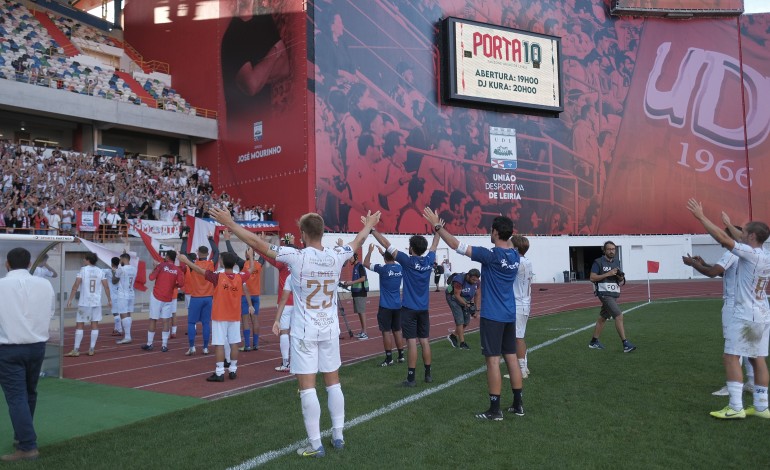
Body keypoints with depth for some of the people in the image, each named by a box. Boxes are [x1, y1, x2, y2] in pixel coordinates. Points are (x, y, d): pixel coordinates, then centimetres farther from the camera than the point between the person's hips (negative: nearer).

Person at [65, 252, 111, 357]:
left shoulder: (83, 270, -5)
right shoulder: (100, 271, 5)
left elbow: (76, 286, -10)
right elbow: (106, 287, 4)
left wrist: (70, 299, -6)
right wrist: (109, 300, 13)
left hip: (84, 302, -3)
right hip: (96, 302, 3)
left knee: (79, 325, 3)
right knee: (94, 325, 6)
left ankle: (76, 350, 2)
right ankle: (91, 349, 7)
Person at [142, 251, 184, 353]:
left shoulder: (162, 265, -5)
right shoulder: (178, 270, 1)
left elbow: (151, 277, -9)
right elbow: (181, 283, -9)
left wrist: (155, 266, 6)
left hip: (156, 296, -2)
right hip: (168, 298, 2)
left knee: (153, 320, 7)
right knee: (166, 321, 6)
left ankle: (149, 344, 13)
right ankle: (164, 345, 1)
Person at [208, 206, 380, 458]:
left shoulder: (296, 256, -16)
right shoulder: (337, 256, -4)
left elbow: (258, 243, -12)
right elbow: (357, 241, 17)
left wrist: (230, 223, -3)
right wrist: (368, 225, 37)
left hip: (305, 332, -5)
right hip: (330, 329, 5)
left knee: (307, 388, 1)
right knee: (333, 384, 15)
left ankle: (316, 445, 6)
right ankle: (338, 436, 24)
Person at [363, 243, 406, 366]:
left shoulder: (383, 268, -13)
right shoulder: (400, 268, 2)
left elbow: (366, 264, -2)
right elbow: (393, 262, 27)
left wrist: (370, 251, 10)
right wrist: (383, 252, 32)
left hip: (386, 306, -5)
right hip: (397, 305, 5)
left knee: (386, 331, -1)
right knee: (397, 330, 13)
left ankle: (389, 359, 0)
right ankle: (401, 356, 18)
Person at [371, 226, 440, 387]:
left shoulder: (408, 261, -13)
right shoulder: (429, 260, 1)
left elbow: (386, 244, -10)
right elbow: (434, 246, 22)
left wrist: (372, 229, -3)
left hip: (409, 308, -5)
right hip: (423, 309, 5)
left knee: (412, 342, -5)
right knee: (424, 341, 11)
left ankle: (411, 378, -1)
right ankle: (428, 374, 19)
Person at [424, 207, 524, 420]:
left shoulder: (491, 255, -17)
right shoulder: (515, 255, 4)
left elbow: (457, 245, -18)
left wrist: (437, 225, -11)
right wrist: (504, 225, 39)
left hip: (492, 315, -7)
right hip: (509, 315, 8)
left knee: (493, 360, -3)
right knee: (511, 357, 13)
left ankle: (495, 410, 2)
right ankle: (518, 404, 20)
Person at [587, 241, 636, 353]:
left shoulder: (617, 262, 12)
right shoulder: (598, 262, -8)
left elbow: (621, 280, 19)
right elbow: (592, 278, -14)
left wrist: (621, 278, -5)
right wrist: (608, 274, -19)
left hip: (614, 294, 7)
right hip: (604, 293, -7)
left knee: (603, 318, 14)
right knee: (619, 316, -17)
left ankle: (594, 342, 25)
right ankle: (625, 344, -17)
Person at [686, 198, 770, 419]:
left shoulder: (750, 254, -15)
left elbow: (723, 238, -18)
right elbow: (744, 240, 26)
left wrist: (701, 216, -13)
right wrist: (729, 224, 38)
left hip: (745, 315, -8)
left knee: (731, 357, -4)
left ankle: (735, 407, -5)